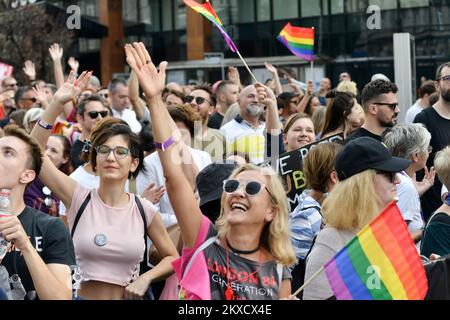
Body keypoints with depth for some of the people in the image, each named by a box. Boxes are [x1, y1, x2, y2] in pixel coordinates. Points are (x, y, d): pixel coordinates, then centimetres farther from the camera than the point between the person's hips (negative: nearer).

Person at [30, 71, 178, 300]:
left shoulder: (144, 210, -4)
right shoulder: (79, 199, -6)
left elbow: (172, 258, 9)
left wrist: (145, 278, -9)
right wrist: (57, 104, -18)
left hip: (128, 296, 1)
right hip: (81, 294, 0)